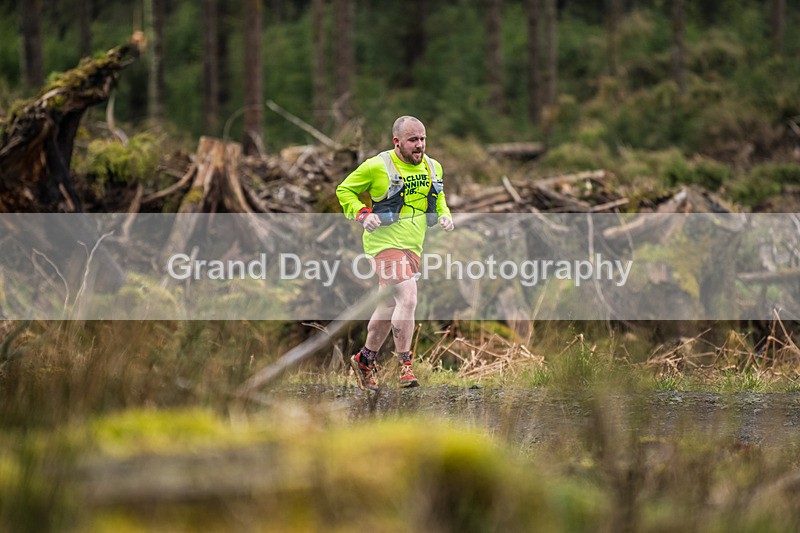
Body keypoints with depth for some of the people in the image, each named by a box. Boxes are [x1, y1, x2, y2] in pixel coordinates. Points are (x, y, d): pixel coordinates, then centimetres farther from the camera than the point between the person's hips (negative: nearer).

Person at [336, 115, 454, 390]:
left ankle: (364, 360, 32)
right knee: (408, 299, -21)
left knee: (390, 306, 15)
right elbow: (344, 190, 0)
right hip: (386, 242, -7)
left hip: (414, 245, 7)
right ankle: (405, 365, -15)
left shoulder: (433, 167, 8)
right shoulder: (376, 166, -10)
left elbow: (438, 197, 26)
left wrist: (444, 214, 5)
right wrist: (362, 214, -16)